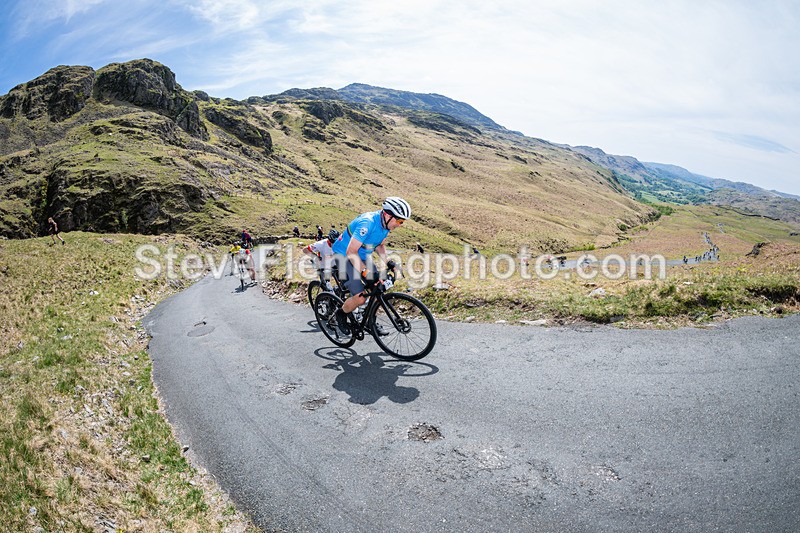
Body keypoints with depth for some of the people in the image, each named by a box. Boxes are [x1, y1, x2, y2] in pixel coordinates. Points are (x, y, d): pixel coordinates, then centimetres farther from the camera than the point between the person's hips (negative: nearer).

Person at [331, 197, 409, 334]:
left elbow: (380, 245, 9)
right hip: (344, 255, -8)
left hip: (362, 256, 8)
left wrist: (387, 262, -6)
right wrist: (365, 272, -39)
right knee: (360, 298, -16)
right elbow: (351, 252, -33)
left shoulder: (386, 223, -7)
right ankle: (341, 314, 13)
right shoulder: (368, 223, -33)